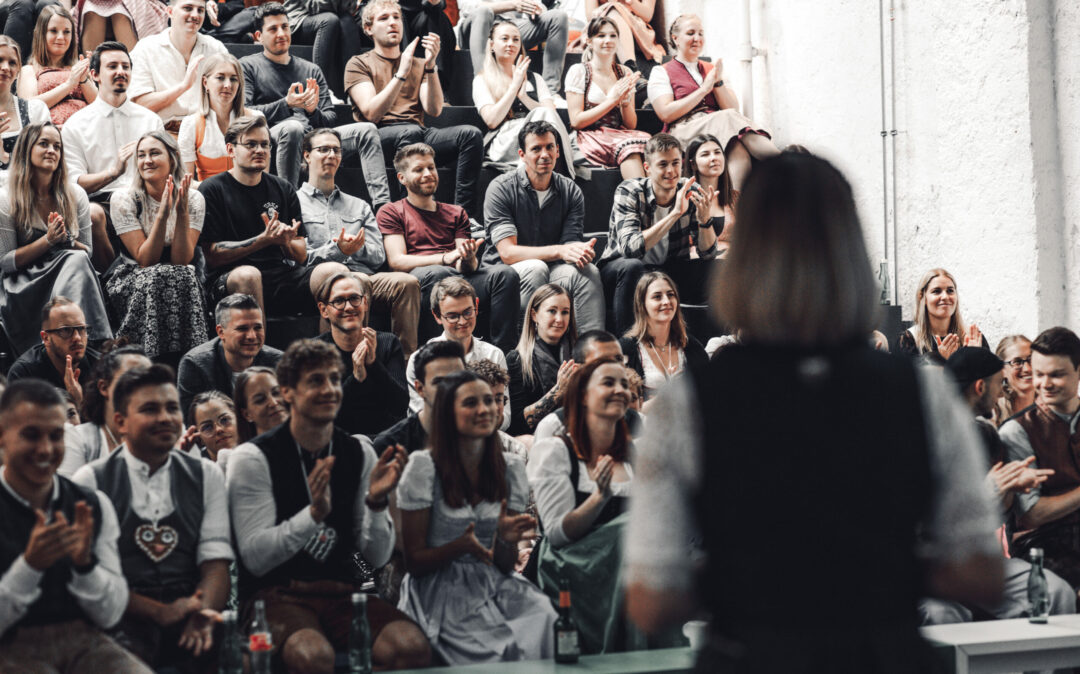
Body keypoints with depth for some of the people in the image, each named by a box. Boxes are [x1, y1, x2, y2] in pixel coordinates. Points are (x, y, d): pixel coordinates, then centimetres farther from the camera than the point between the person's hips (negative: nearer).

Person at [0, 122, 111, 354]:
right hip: (24, 287, -3)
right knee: (77, 260, -32)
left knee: (78, 260, -33)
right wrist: (47, 240, -15)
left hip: (70, 274, 3)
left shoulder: (76, 195, 8)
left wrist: (67, 240, -13)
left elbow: (87, 252, 10)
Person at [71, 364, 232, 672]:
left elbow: (215, 562, 5)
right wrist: (159, 612, -14)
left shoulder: (207, 475, 15)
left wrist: (203, 612, -16)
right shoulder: (90, 481, 5)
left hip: (188, 622, 2)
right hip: (123, 621, -2)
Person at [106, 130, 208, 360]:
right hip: (131, 279, -1)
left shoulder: (193, 199, -6)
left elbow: (182, 260, -14)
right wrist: (163, 214, -27)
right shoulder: (123, 199, -10)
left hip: (182, 281, 1)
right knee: (158, 277, -35)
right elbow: (145, 260, -16)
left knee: (183, 277, -34)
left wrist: (182, 212, -25)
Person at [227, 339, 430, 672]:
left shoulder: (359, 453, 8)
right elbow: (255, 559, -11)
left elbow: (377, 556, 7)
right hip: (275, 594, -3)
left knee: (412, 646, -28)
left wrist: (376, 501, -13)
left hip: (342, 592, 4)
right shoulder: (252, 458, -4)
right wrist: (314, 513, -25)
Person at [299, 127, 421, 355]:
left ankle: (408, 359, -32)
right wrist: (337, 250, -13)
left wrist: (356, 247, -3)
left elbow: (379, 256, 19)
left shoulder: (359, 206, 32)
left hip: (365, 274, 5)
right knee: (359, 282, -41)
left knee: (407, 282, -29)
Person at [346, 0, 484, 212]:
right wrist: (401, 73, -14)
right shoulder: (358, 64, 12)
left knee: (471, 134, -22)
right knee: (411, 131, -38)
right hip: (378, 137, -4)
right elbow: (371, 113, -7)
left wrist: (430, 67, -7)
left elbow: (434, 110, 6)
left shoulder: (418, 65, 24)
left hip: (418, 132, 5)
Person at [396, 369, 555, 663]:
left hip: (494, 588, 4)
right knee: (507, 646, -30)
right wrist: (461, 546, -19)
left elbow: (506, 566, 8)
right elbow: (414, 562, -2)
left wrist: (505, 539, -14)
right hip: (441, 592, -4)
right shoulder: (423, 467, -4)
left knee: (543, 615, -27)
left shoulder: (511, 467, 8)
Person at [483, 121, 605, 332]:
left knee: (587, 271, -28)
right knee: (536, 268, -36)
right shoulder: (501, 188, -8)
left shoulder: (571, 191, 5)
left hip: (552, 269, 3)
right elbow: (508, 253, -17)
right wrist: (559, 251, -30)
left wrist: (579, 251, -29)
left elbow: (570, 244, -2)